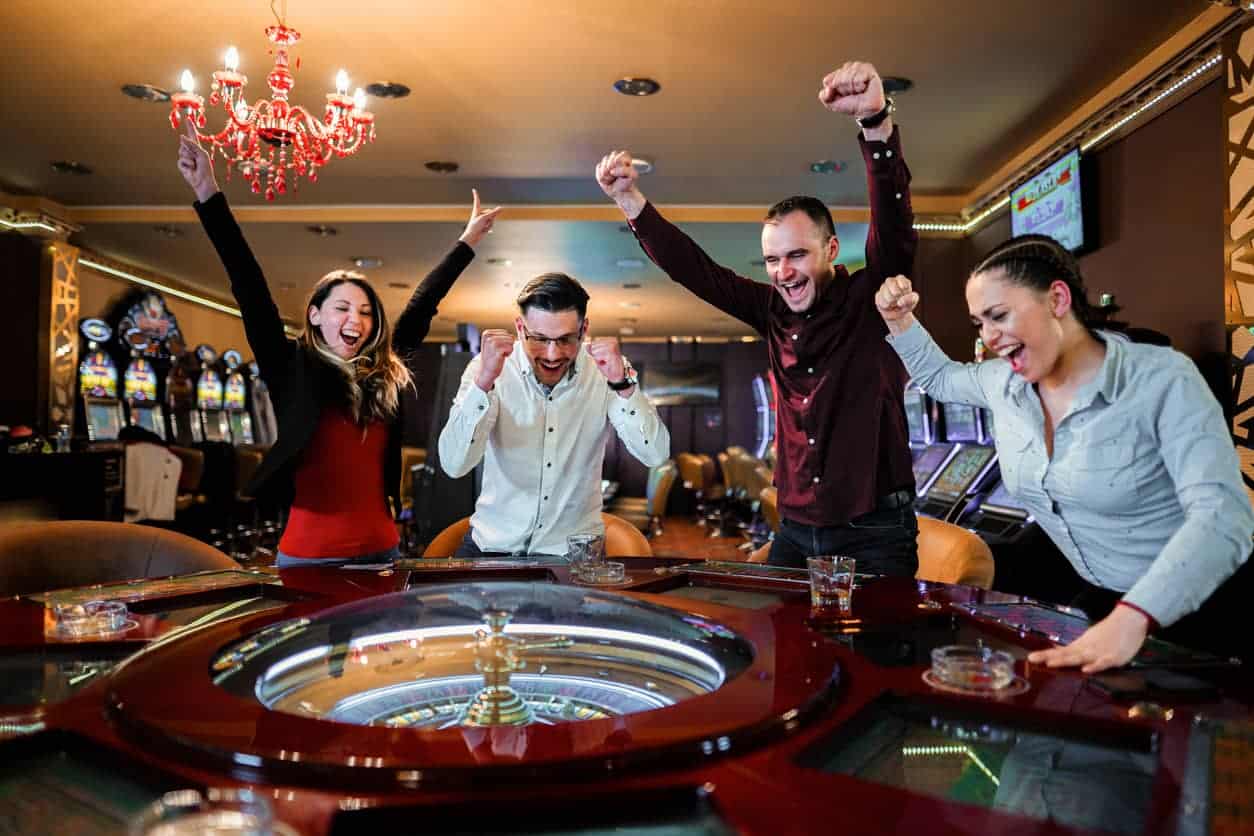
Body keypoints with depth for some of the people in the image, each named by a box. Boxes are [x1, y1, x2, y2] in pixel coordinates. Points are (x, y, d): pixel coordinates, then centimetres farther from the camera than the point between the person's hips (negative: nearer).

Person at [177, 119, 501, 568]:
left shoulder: (385, 373, 6)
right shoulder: (293, 370, -2)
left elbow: (423, 303, 14)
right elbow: (250, 289, -9)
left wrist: (467, 241, 23)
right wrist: (208, 195, -15)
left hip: (381, 551, 4)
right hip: (308, 557, -4)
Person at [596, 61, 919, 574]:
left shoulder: (871, 300, -5)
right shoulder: (774, 312, 6)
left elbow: (894, 223, -20)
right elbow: (693, 269, 6)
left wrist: (876, 120, -35)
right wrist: (629, 200, -1)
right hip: (796, 532, 4)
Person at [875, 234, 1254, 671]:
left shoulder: (1161, 381, -20)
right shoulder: (1003, 383, -2)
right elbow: (939, 376, 22)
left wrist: (1130, 619, -45)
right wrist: (899, 319, 4)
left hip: (1204, 611, -5)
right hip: (1104, 604, 5)